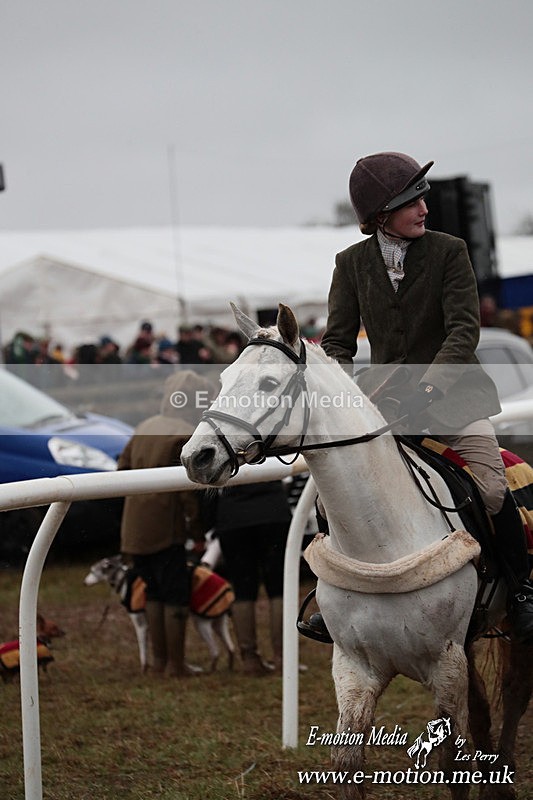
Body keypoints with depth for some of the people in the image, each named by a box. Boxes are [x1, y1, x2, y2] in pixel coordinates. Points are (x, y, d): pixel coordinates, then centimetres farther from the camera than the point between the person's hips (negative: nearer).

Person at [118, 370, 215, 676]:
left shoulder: (144, 428, 13)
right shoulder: (187, 436, -12)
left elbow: (123, 467, 18)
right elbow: (188, 490, -14)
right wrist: (197, 528, -6)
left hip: (134, 529, 8)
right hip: (165, 528, -8)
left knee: (155, 593, 18)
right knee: (176, 596, 0)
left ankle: (159, 658, 22)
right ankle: (176, 663, 2)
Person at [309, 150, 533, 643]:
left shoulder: (449, 251, -5)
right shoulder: (352, 263, 2)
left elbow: (464, 330, -13)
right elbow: (338, 340, 2)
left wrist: (426, 388, -26)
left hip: (452, 391, -2)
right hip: (384, 394, 2)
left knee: (492, 491, -17)